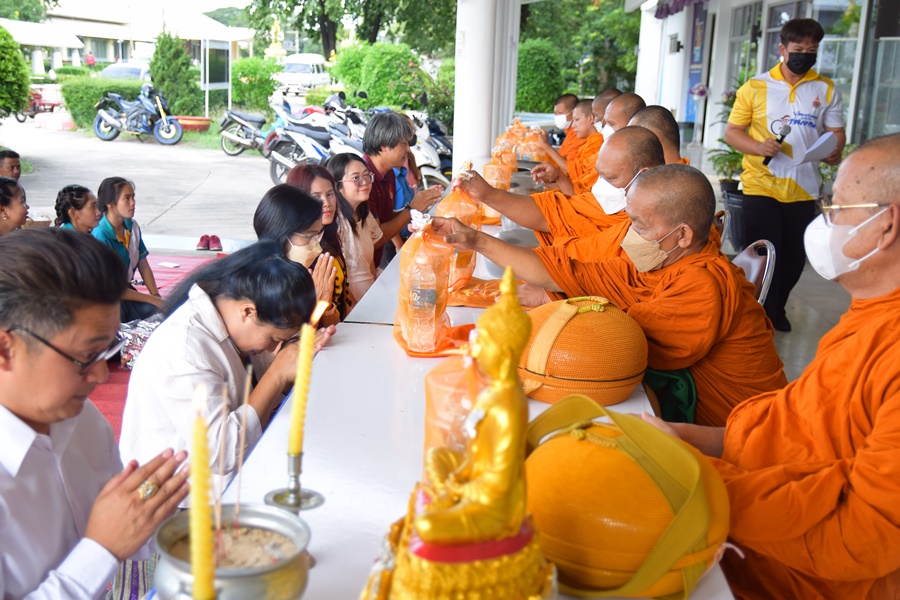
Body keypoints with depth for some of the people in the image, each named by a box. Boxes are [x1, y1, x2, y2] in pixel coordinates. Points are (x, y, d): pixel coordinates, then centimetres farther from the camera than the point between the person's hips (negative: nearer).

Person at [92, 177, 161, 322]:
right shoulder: (100, 236, -21)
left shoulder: (132, 226, 1)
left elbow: (143, 265, 9)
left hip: (127, 289, 6)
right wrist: (152, 299, -17)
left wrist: (156, 296, -6)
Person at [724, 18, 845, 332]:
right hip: (761, 186, -3)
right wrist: (759, 147, -18)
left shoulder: (827, 89, 6)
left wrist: (835, 150, -17)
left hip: (803, 188, 3)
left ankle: (776, 310, 34)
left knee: (794, 257, 12)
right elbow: (731, 132, 1)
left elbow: (836, 131, 6)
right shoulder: (755, 87, 0)